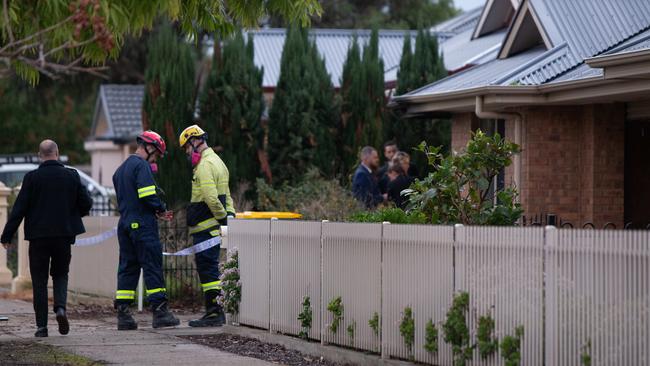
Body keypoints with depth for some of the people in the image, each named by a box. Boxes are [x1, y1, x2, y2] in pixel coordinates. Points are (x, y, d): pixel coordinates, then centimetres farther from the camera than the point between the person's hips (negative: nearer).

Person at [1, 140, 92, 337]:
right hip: (64, 235, 2)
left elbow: (19, 208, -7)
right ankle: (60, 307, -10)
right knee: (60, 274, 16)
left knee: (39, 280, 6)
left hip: (38, 235, -1)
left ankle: (42, 325, 2)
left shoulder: (32, 178, -7)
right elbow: (86, 204, 1)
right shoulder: (72, 176, -1)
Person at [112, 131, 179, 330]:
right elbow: (148, 195, -20)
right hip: (143, 224, -8)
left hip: (125, 224, 8)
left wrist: (156, 213, 14)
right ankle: (160, 312, -5)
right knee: (152, 267, -5)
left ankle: (123, 314, 5)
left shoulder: (120, 170, 21)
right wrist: (161, 209, -1)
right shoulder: (142, 166, -9)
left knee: (127, 268, 8)